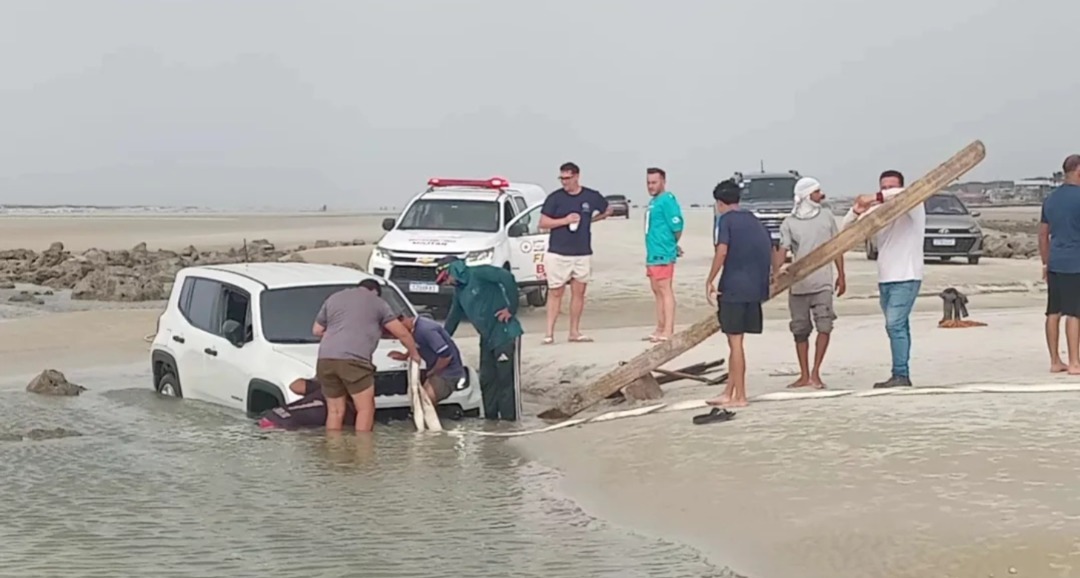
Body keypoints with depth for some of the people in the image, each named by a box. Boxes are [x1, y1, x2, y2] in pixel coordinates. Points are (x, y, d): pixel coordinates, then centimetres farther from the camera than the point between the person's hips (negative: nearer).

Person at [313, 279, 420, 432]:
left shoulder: (333, 298, 27)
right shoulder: (377, 302, 16)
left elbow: (316, 330, 29)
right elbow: (402, 333, 17)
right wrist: (413, 354, 33)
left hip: (325, 359, 5)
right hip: (353, 360, -5)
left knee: (335, 411, 12)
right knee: (365, 409, 4)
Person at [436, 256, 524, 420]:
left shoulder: (478, 274, -10)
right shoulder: (459, 291, 17)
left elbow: (507, 278, -23)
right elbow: (452, 320, 27)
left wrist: (511, 308, -20)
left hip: (505, 334, -9)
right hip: (487, 338, 9)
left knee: (507, 379, -7)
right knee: (487, 380, 10)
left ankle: (510, 420, -5)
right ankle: (491, 418, 17)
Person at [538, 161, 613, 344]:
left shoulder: (591, 197, 3)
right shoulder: (555, 198, -2)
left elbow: (607, 210, 21)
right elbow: (543, 223, -3)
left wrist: (590, 220, 8)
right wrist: (565, 220, -14)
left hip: (582, 254, 2)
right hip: (557, 253, -2)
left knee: (579, 292, 6)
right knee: (555, 293, -1)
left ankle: (574, 332, 13)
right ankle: (549, 333, 0)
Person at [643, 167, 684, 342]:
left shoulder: (667, 200, -12)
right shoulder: (653, 201, 17)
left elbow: (677, 226, -17)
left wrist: (672, 245, -2)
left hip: (662, 254, -10)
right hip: (653, 254, 10)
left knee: (665, 290, -10)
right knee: (657, 291, 13)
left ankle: (668, 331, -12)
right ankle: (660, 329, 19)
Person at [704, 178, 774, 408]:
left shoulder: (727, 220, -5)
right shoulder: (754, 220, 16)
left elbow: (722, 251, -17)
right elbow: (769, 250, 15)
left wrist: (710, 281, -10)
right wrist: (765, 280, 22)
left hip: (734, 287, -7)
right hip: (755, 288, 7)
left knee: (735, 341, -3)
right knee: (735, 341, 14)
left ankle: (739, 396, -2)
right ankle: (729, 393, 17)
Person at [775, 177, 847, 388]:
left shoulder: (826, 217, 8)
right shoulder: (789, 223, 1)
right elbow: (782, 251, -8)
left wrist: (841, 275, 11)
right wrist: (776, 274, -24)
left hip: (822, 283, 0)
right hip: (798, 285, 0)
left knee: (824, 326, -13)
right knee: (800, 330, 6)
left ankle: (815, 373, -7)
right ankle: (804, 375, 16)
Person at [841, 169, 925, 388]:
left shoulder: (912, 208, -4)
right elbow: (848, 230, 7)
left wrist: (874, 198, -33)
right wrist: (856, 211, -15)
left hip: (906, 278, -7)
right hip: (885, 279, 7)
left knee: (895, 324, -16)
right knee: (898, 327, 10)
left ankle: (900, 375, -15)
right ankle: (902, 376, 14)